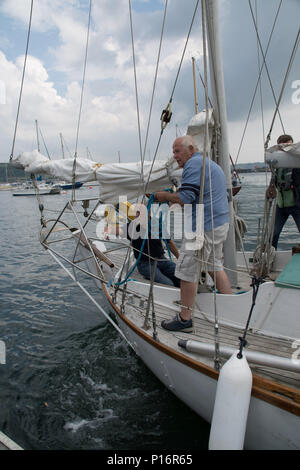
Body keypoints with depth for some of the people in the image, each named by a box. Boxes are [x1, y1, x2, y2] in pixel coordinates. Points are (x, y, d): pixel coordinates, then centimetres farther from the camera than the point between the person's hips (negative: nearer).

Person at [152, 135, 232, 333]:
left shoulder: (194, 163, -12)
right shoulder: (212, 164, 21)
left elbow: (185, 198, -22)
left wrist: (165, 196, -6)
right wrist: (175, 200, 17)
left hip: (203, 227, -10)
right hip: (221, 222, 11)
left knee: (187, 270, -2)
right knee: (215, 265, 21)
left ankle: (185, 319, 7)